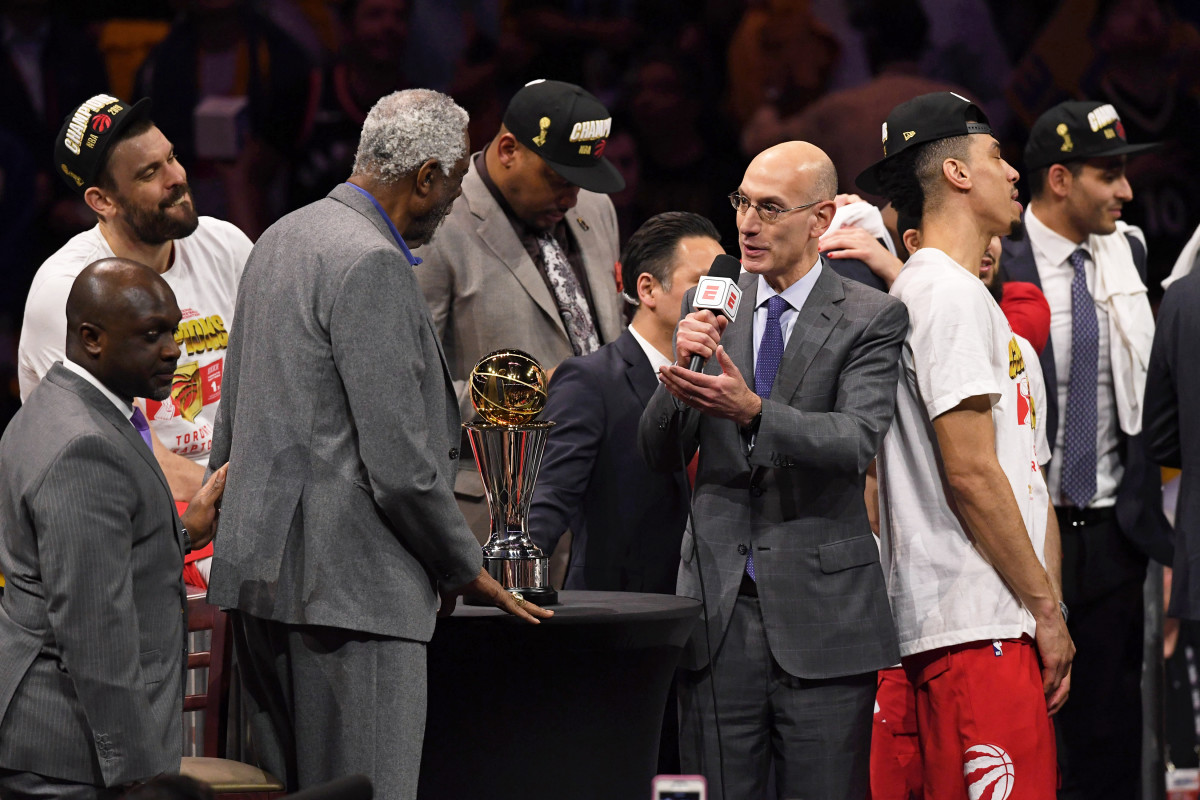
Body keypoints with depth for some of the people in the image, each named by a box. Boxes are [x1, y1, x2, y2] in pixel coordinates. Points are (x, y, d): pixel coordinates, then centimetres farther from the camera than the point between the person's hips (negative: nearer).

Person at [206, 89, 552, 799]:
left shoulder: (282, 238, 16)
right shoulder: (373, 266, -15)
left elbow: (233, 420, 23)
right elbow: (400, 463, -17)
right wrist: (467, 571, -4)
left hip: (262, 572, 10)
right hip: (345, 583, -10)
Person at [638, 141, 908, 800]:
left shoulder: (870, 319, -1)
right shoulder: (710, 310, 10)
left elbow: (857, 441, -16)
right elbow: (659, 454, 6)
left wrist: (752, 410, -31)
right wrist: (680, 369, -13)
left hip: (821, 611, -3)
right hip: (720, 608, 3)